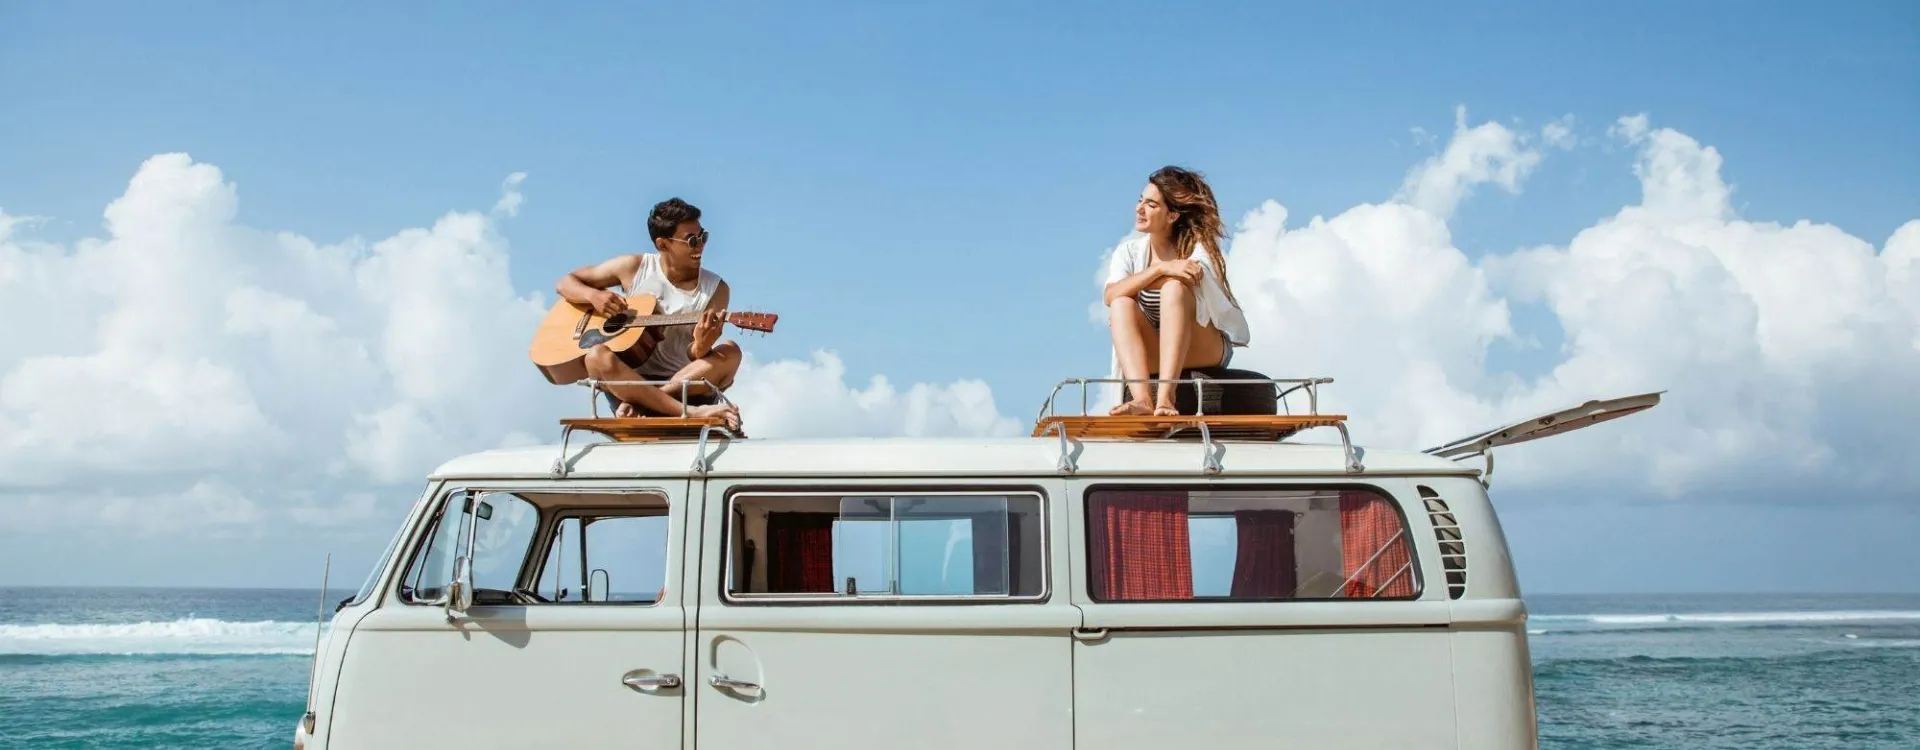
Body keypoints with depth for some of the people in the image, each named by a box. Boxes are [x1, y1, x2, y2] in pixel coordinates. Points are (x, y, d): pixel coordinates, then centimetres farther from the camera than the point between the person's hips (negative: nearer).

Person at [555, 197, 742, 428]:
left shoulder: (715, 288, 0)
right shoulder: (634, 267, 2)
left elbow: (695, 357, -7)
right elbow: (565, 283, 9)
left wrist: (702, 345, -33)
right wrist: (594, 296, -13)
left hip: (687, 384, 0)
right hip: (631, 379, 0)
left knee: (730, 353, -27)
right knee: (598, 356, -31)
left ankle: (636, 404, -30)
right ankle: (693, 413, -41)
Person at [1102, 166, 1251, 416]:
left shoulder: (1199, 245, -1)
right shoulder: (1128, 252, 5)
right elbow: (1111, 295, -17)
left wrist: (1135, 282, -11)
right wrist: (1161, 268, -30)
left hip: (1206, 349, -2)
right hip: (1152, 355, 2)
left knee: (1174, 288, -29)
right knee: (1121, 304, -25)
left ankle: (1165, 396, -46)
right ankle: (1142, 399, -45)